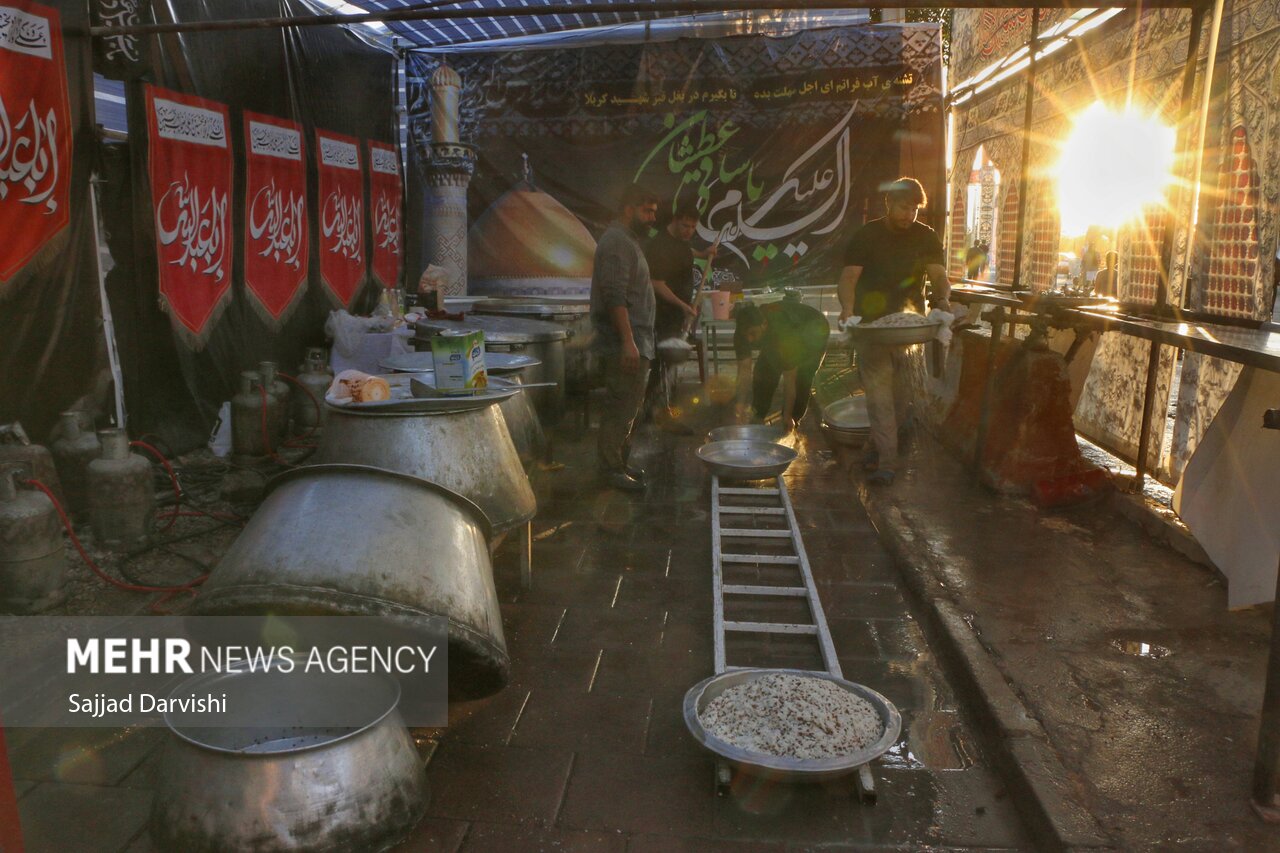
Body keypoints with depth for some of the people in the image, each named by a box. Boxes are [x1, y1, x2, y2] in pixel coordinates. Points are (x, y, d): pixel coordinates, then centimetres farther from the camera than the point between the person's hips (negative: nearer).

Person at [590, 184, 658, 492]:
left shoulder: (628, 241, 20)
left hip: (633, 343, 11)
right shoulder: (616, 242, -13)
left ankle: (618, 463, 23)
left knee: (628, 405, 14)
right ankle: (611, 468, 1)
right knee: (621, 406, -7)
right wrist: (628, 341, -25)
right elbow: (615, 297, -22)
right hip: (625, 344, -11)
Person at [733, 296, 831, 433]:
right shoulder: (743, 332, -29)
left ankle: (792, 420, -9)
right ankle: (757, 417, 5)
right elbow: (744, 370, -25)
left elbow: (789, 379, -39)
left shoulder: (784, 333, -44)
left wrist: (788, 416, -35)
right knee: (763, 369, -9)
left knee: (801, 376, -24)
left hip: (815, 329, -6)